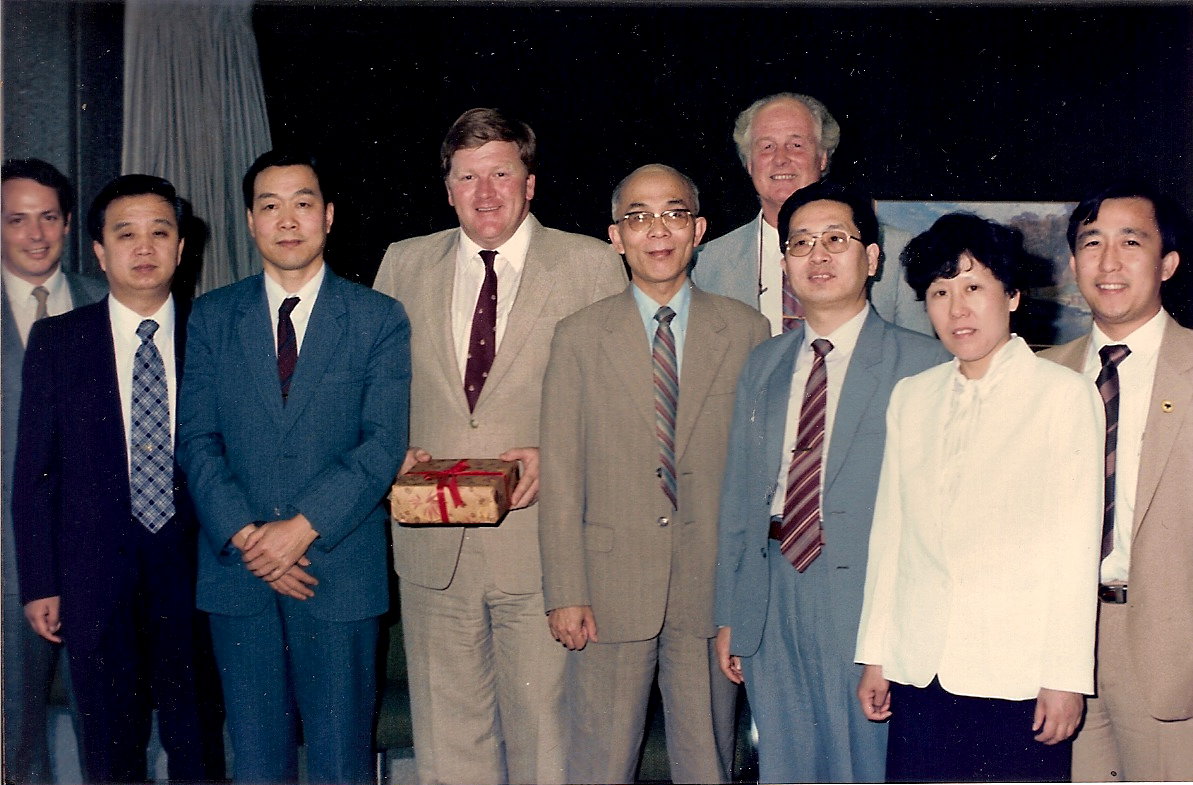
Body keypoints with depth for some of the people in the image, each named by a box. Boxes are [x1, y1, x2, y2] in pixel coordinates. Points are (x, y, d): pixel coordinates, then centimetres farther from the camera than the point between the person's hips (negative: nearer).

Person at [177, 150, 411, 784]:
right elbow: (196, 439, 2)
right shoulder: (210, 317, 8)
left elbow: (384, 443, -7)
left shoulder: (380, 319, 1)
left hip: (340, 569, -2)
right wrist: (245, 536, -12)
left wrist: (304, 527, -16)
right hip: (237, 568, 2)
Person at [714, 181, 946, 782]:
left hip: (868, 596, -4)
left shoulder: (923, 364, -4)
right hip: (770, 596, 5)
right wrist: (728, 614, 11)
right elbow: (739, 493, 13)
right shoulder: (762, 365, 11)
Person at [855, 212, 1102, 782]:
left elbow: (1076, 545, -4)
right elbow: (890, 530, 11)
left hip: (1018, 674, -3)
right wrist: (874, 654, 10)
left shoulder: (1065, 395, -1)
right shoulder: (909, 398, 12)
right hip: (919, 671, 4)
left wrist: (1066, 675, -7)